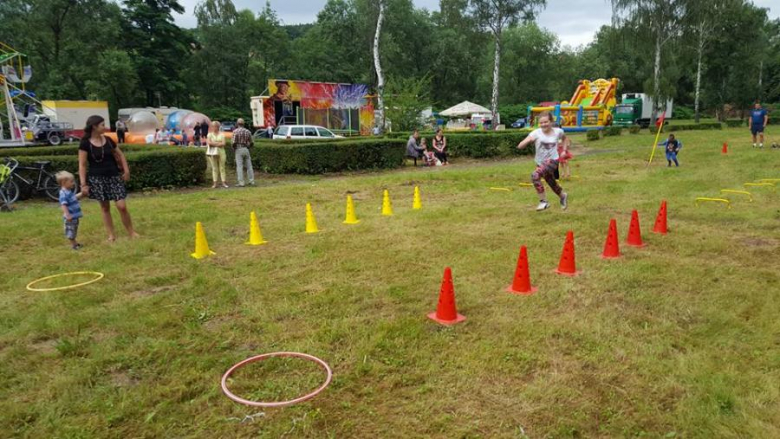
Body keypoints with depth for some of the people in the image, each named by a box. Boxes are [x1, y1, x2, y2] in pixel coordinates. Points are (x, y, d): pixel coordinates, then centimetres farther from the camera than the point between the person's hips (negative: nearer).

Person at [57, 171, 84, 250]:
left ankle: (74, 242, 32)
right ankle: (73, 244, 10)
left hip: (75, 216, 10)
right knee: (70, 231, 2)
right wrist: (67, 215, -32)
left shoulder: (69, 192, 10)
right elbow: (63, 205, -27)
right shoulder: (63, 194, -21)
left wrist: (82, 193, 19)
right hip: (70, 217, -10)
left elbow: (75, 197, 30)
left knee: (74, 230, 21)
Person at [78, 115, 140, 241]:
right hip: (97, 179, -2)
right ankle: (111, 235, 15)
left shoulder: (108, 140, 3)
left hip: (113, 176, 3)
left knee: (122, 206, -3)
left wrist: (126, 170, 8)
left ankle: (131, 232, 9)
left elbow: (120, 155, 17)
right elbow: (82, 165, -8)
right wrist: (83, 184, -11)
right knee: (105, 208, 7)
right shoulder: (85, 143, -8)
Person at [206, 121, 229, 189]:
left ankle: (224, 182, -1)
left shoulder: (221, 135, 10)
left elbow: (223, 143, -3)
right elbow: (209, 142, -6)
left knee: (222, 168, -2)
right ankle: (215, 183, -1)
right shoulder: (210, 134, 10)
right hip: (212, 153, 0)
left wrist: (214, 143, -7)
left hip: (221, 153, 0)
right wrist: (218, 143, -6)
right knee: (214, 168, 0)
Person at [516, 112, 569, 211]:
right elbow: (520, 146, -21)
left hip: (552, 161, -3)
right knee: (552, 184, 21)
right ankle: (563, 196, 55)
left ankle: (543, 201, -17)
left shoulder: (558, 131, -6)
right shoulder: (536, 133, -12)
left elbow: (565, 139, 20)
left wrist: (564, 150, 7)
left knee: (535, 175, -29)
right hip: (540, 163, 3)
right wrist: (529, 140, -38)